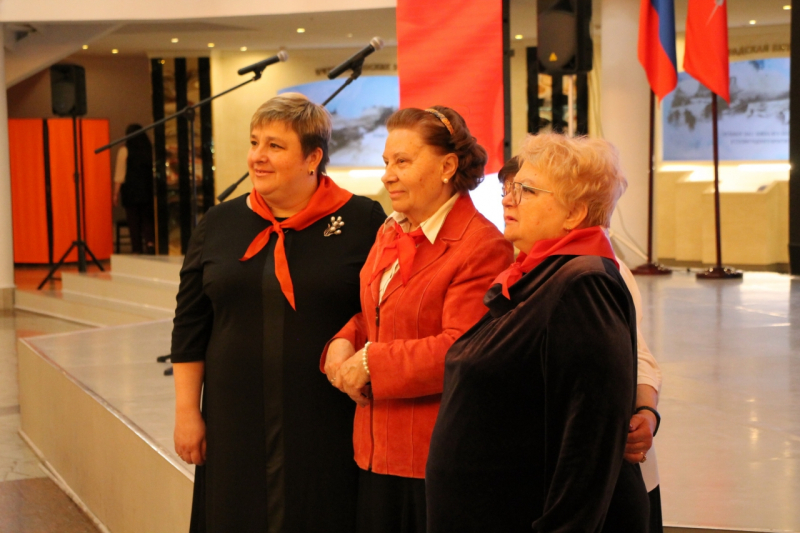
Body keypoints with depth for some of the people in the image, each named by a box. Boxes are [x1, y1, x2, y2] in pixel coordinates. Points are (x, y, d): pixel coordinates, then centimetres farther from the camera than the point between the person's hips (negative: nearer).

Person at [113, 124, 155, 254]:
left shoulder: (125, 151, -3)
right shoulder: (149, 150, 4)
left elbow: (120, 175, -4)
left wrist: (116, 194, 1)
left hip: (131, 191, -2)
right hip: (147, 191, 2)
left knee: (134, 223, 3)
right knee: (148, 220, 7)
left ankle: (137, 250, 1)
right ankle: (150, 242, -16)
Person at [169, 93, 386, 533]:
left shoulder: (362, 222, -4)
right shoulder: (218, 225, 7)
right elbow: (190, 327, 9)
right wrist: (187, 412, 6)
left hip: (330, 428, -3)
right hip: (237, 426, 3)